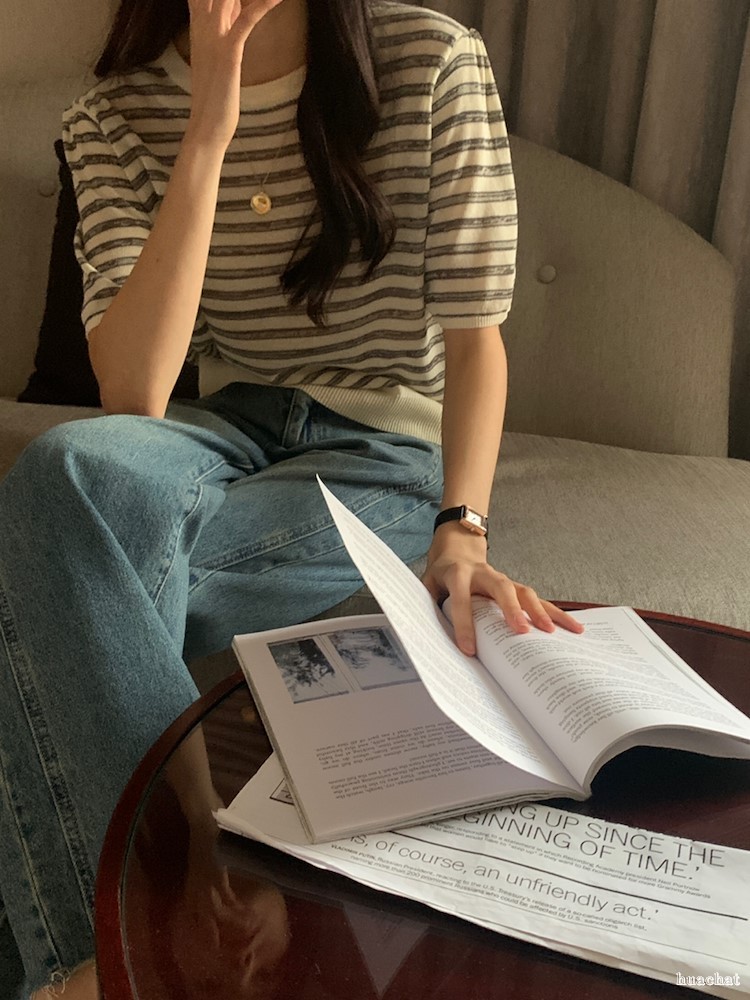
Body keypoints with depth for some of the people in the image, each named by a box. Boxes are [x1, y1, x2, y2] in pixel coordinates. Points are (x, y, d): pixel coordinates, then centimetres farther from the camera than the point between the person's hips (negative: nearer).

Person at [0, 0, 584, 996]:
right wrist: (210, 131, -21)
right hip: (230, 432, 3)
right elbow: (133, 396, -16)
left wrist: (461, 532, -25)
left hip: (390, 461, -2)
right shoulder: (113, 120, -2)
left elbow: (474, 336, -8)